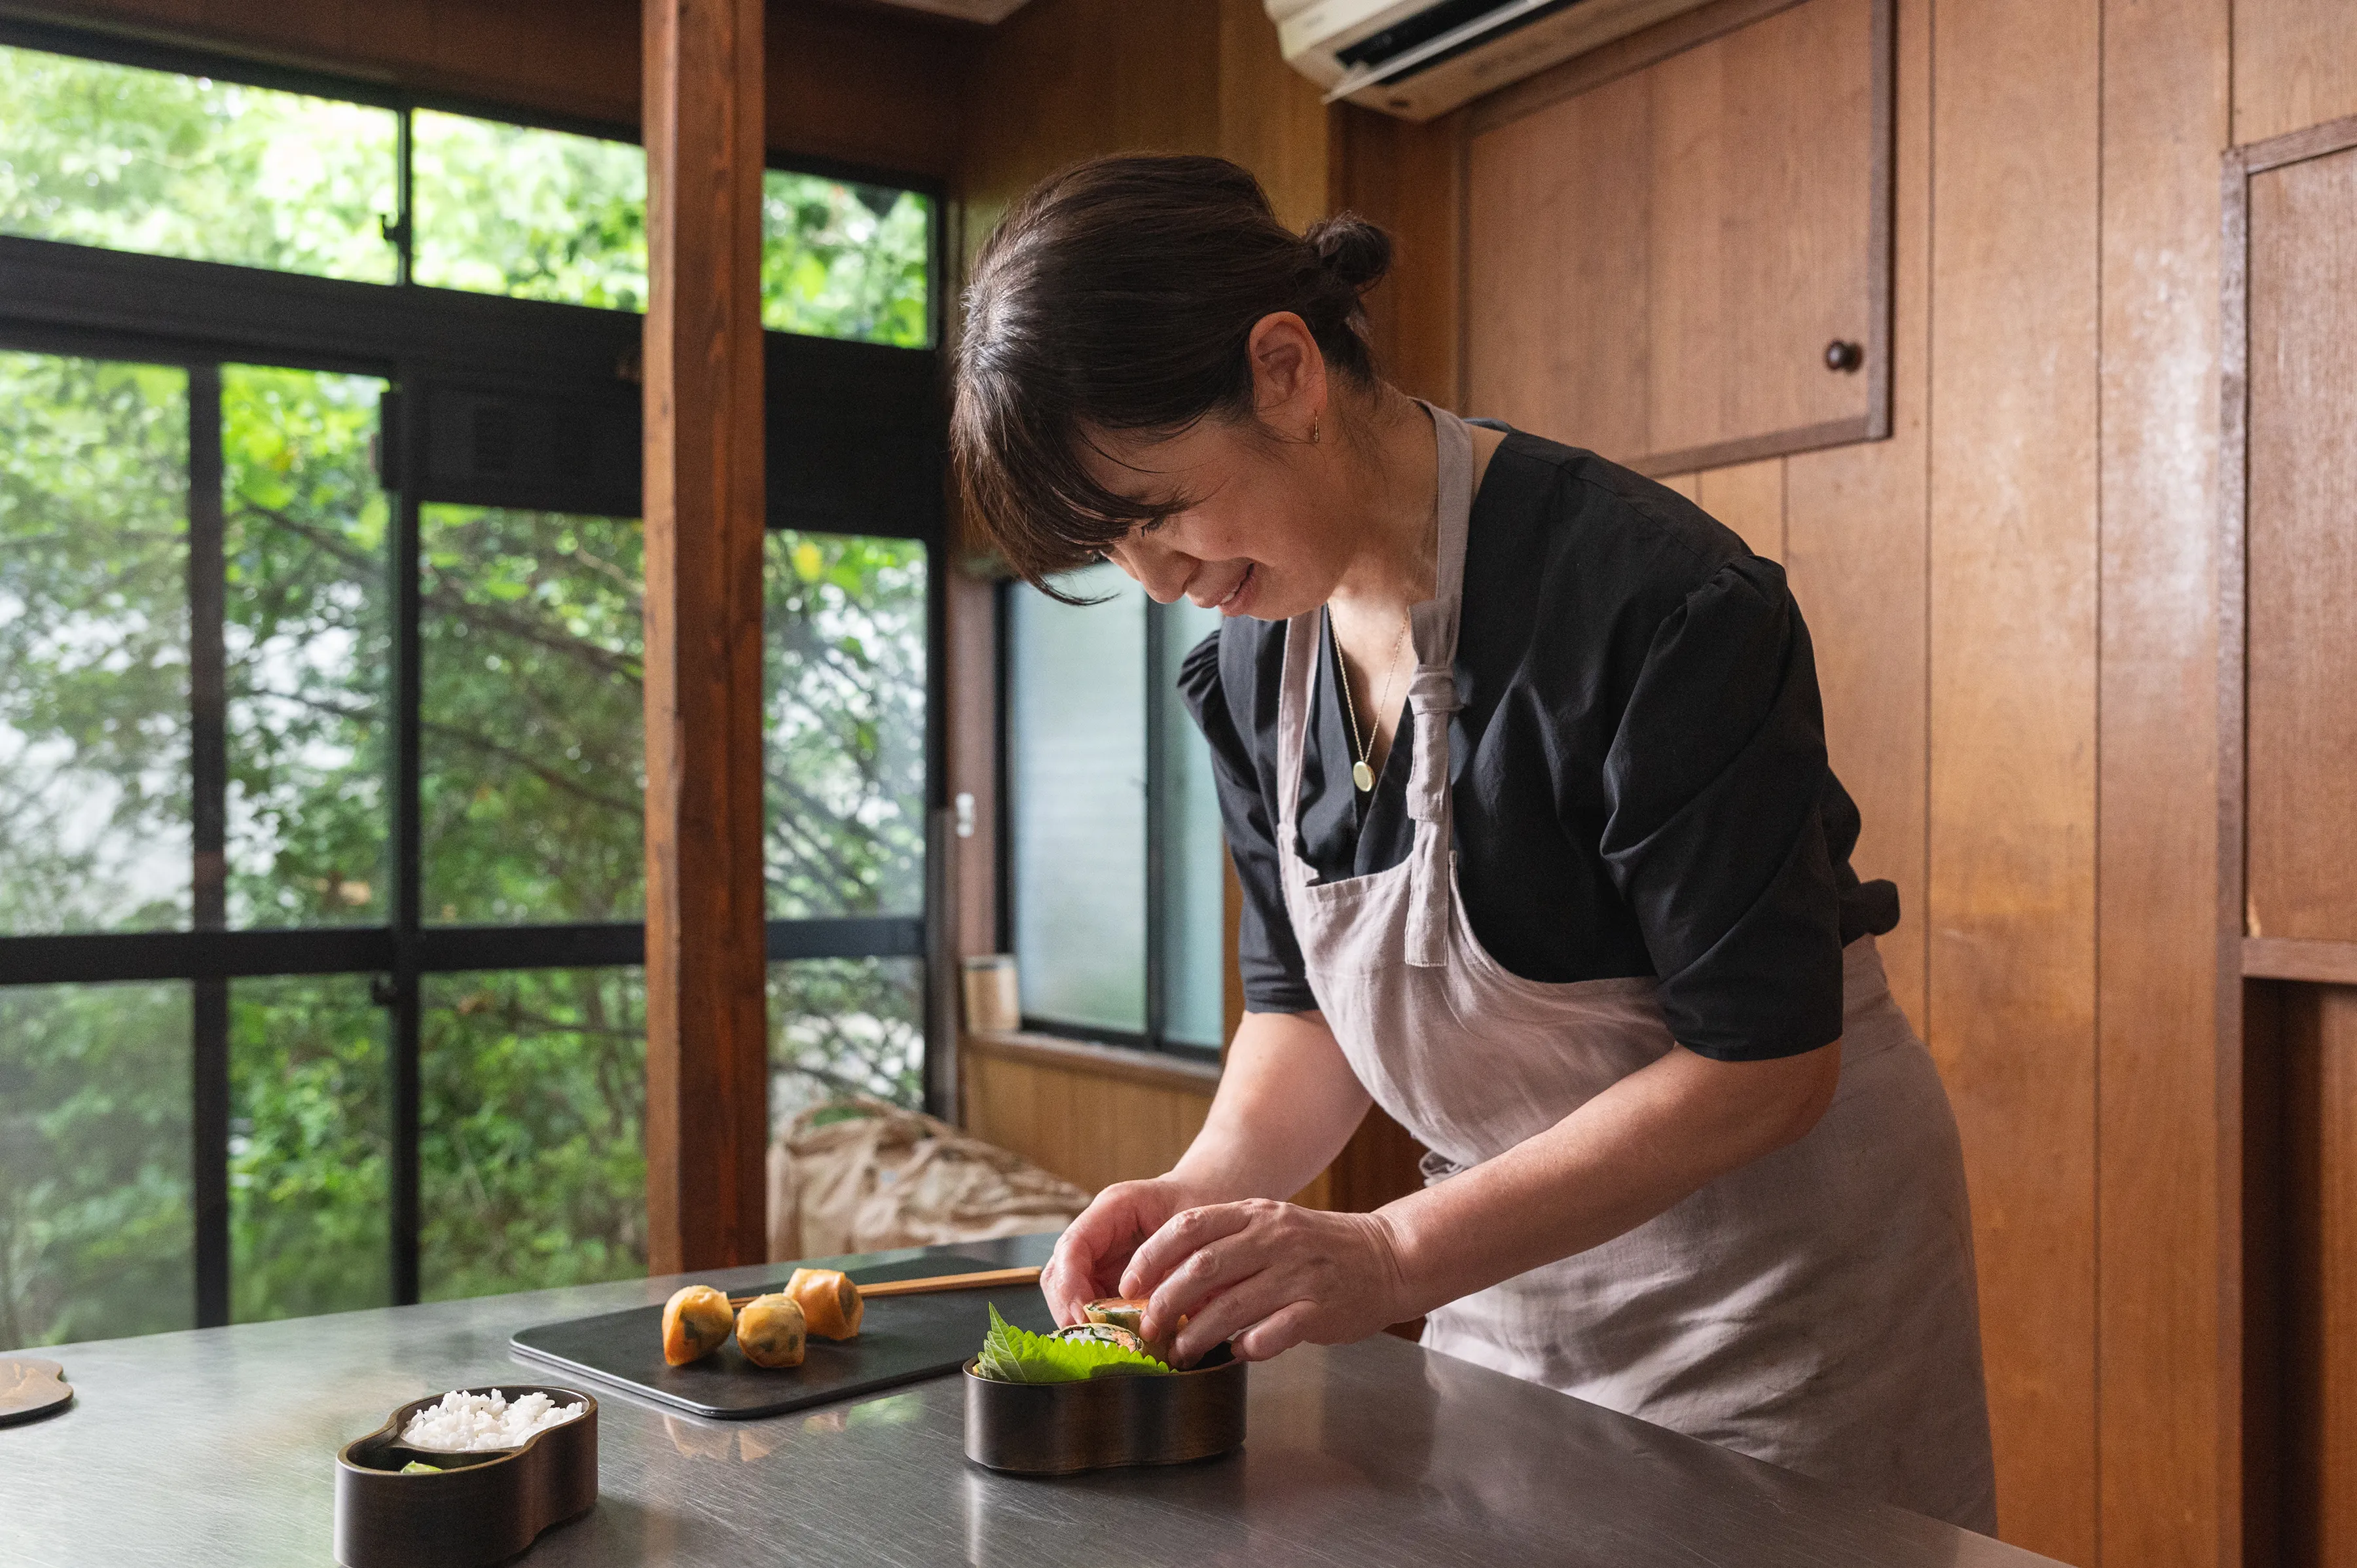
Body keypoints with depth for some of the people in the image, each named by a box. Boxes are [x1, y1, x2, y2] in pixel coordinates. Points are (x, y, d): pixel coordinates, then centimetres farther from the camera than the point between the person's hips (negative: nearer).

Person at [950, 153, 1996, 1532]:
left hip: (1778, 1264, -6)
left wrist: (1398, 1254, -29)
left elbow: (1763, 1059, -25)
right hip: (1517, 1267, 6)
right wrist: (1213, 1186, -15)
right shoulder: (1259, 651, -4)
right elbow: (1307, 999, 5)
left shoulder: (1655, 604, -27)